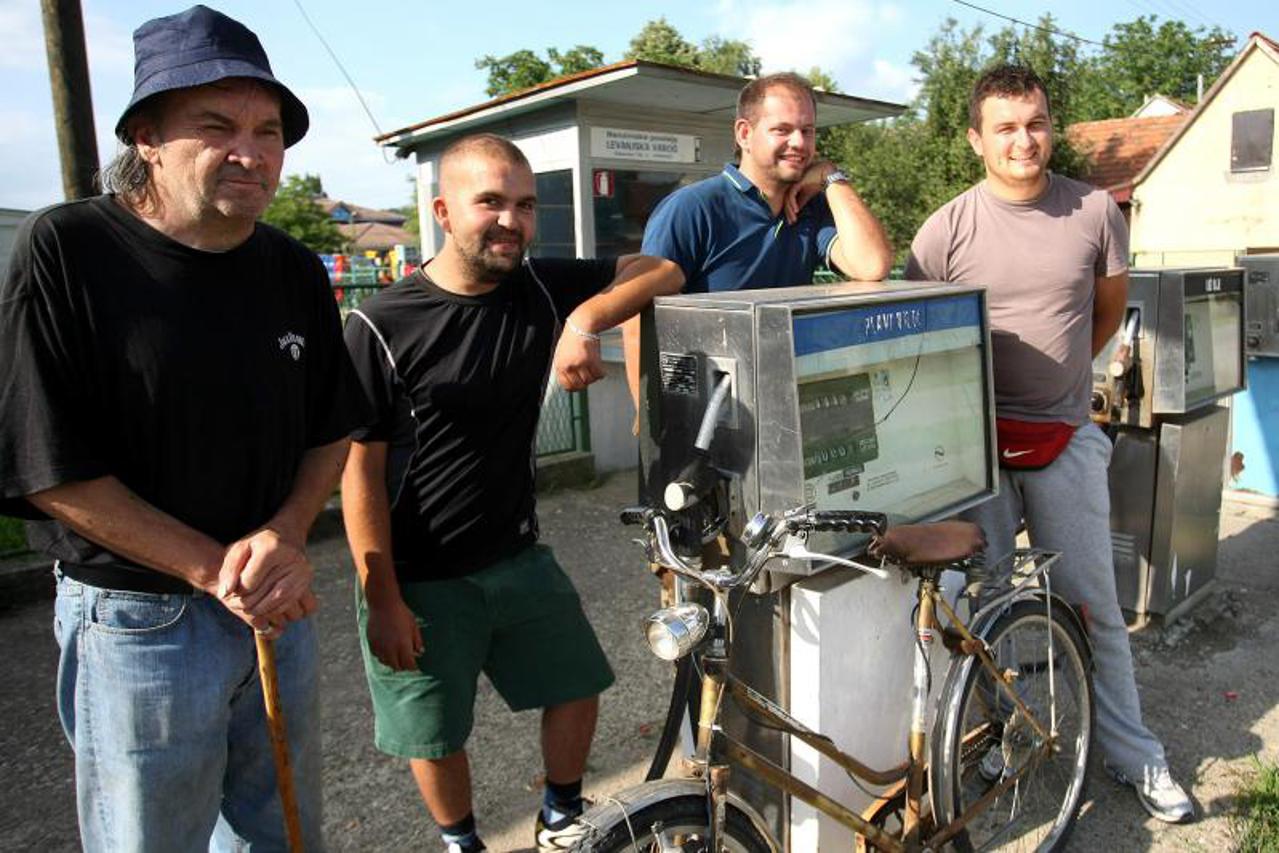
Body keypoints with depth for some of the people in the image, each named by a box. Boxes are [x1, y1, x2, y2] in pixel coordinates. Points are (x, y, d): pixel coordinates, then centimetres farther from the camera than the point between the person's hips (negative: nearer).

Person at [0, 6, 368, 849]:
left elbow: (333, 430, 7)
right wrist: (216, 571, -16)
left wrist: (286, 536, -10)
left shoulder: (296, 271, 0)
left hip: (279, 607, 5)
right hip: (138, 620, -4)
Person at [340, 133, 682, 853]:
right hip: (419, 579, -4)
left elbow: (662, 267, -6)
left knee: (578, 686, 15)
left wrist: (587, 318, -25)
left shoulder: (543, 291, -5)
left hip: (519, 557, 4)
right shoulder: (381, 327, -16)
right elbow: (361, 471, -14)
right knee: (436, 734, 12)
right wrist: (382, 601, -14)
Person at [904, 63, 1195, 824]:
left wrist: (1055, 372, 11)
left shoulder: (1096, 212, -1)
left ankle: (1132, 752, 29)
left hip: (1066, 439, 1)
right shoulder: (949, 228, -7)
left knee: (1094, 605, 11)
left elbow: (1110, 309, 14)